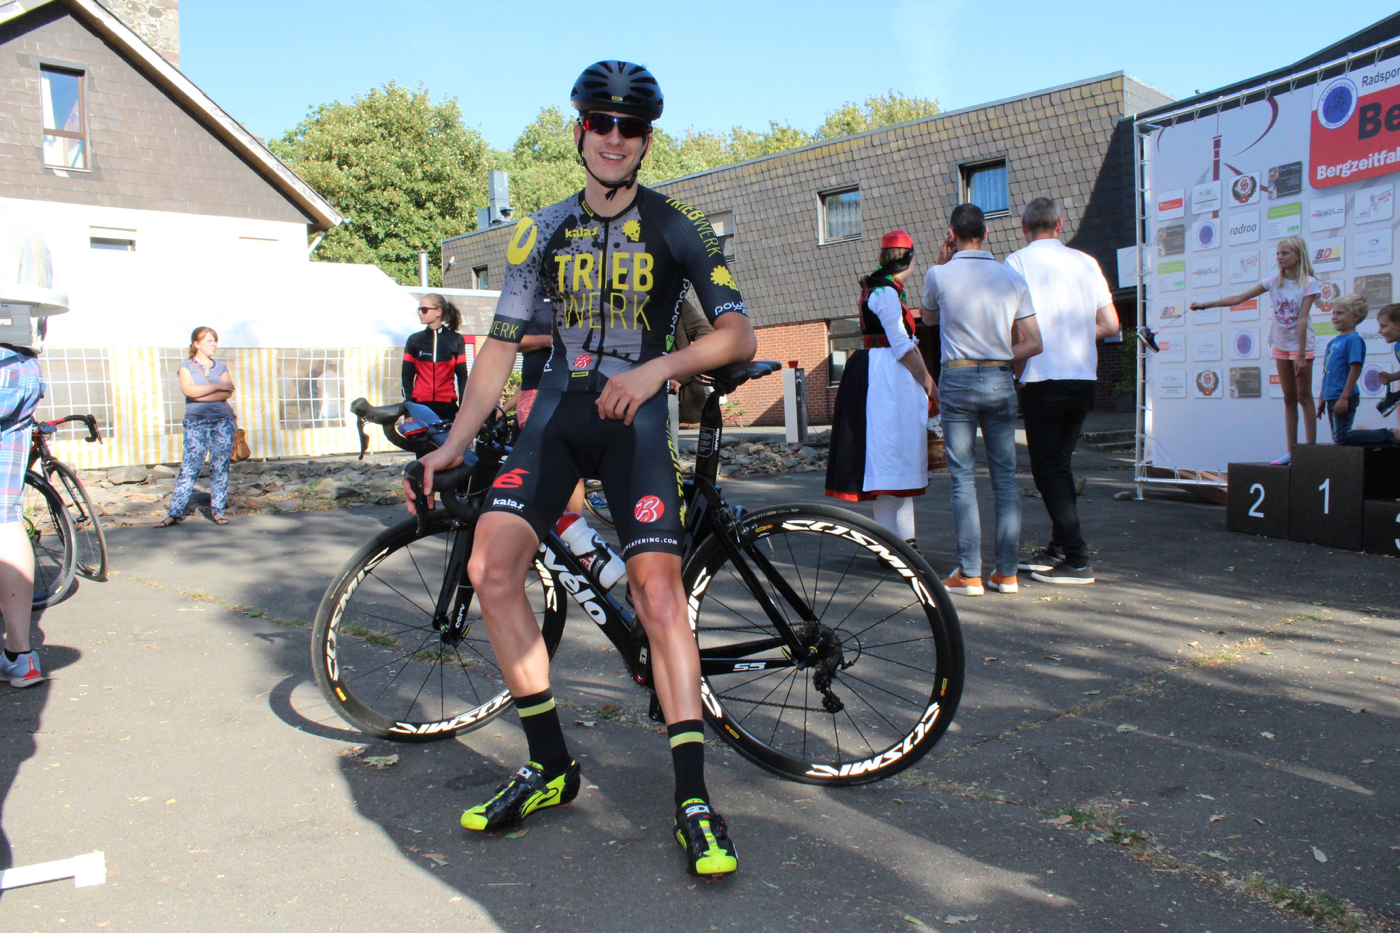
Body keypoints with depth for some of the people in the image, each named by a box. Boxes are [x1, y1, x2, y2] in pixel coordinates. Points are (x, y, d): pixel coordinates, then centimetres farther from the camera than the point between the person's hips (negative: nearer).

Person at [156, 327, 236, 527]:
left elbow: (228, 393, -3)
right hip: (196, 423, -2)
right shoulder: (186, 367, 7)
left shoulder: (221, 368, 14)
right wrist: (217, 386, -7)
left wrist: (200, 395, -11)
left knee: (220, 467, 0)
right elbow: (189, 390, -11)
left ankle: (217, 510, 7)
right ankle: (174, 513, -6)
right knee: (189, 468, -8)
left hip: (222, 421, 2)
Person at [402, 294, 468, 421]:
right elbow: (407, 375, 8)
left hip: (447, 405, 0)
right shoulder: (414, 340, 11)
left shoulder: (456, 340, 8)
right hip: (420, 404, 1)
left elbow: (462, 375, 8)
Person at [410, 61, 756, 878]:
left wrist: (659, 367, -22)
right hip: (556, 411, 4)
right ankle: (550, 766, 0)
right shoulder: (544, 232, 11)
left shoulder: (677, 229, 1)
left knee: (658, 589, -19)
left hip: (636, 418, -3)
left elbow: (739, 336, -6)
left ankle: (693, 798, -10)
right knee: (492, 568, -15)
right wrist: (456, 442, 6)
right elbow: (503, 343, 12)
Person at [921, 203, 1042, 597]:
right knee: (1005, 477, 7)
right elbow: (1034, 343, 3)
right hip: (1001, 381, 3)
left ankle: (969, 574, 0)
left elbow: (928, 317, 18)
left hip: (957, 380, -2)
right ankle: (1006, 572, 10)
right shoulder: (1012, 277, 5)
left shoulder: (940, 275, -3)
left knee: (963, 478, 0)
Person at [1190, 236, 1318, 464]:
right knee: (1289, 399, 7)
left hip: (1302, 344, -5)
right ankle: (1292, 451, 9)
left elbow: (1302, 319, -18)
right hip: (1280, 345, 5)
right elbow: (1240, 298, -1)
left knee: (1304, 397, -2)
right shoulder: (1274, 281, 2)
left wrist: (1301, 355, -21)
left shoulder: (1308, 284, -11)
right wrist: (1205, 305, -9)